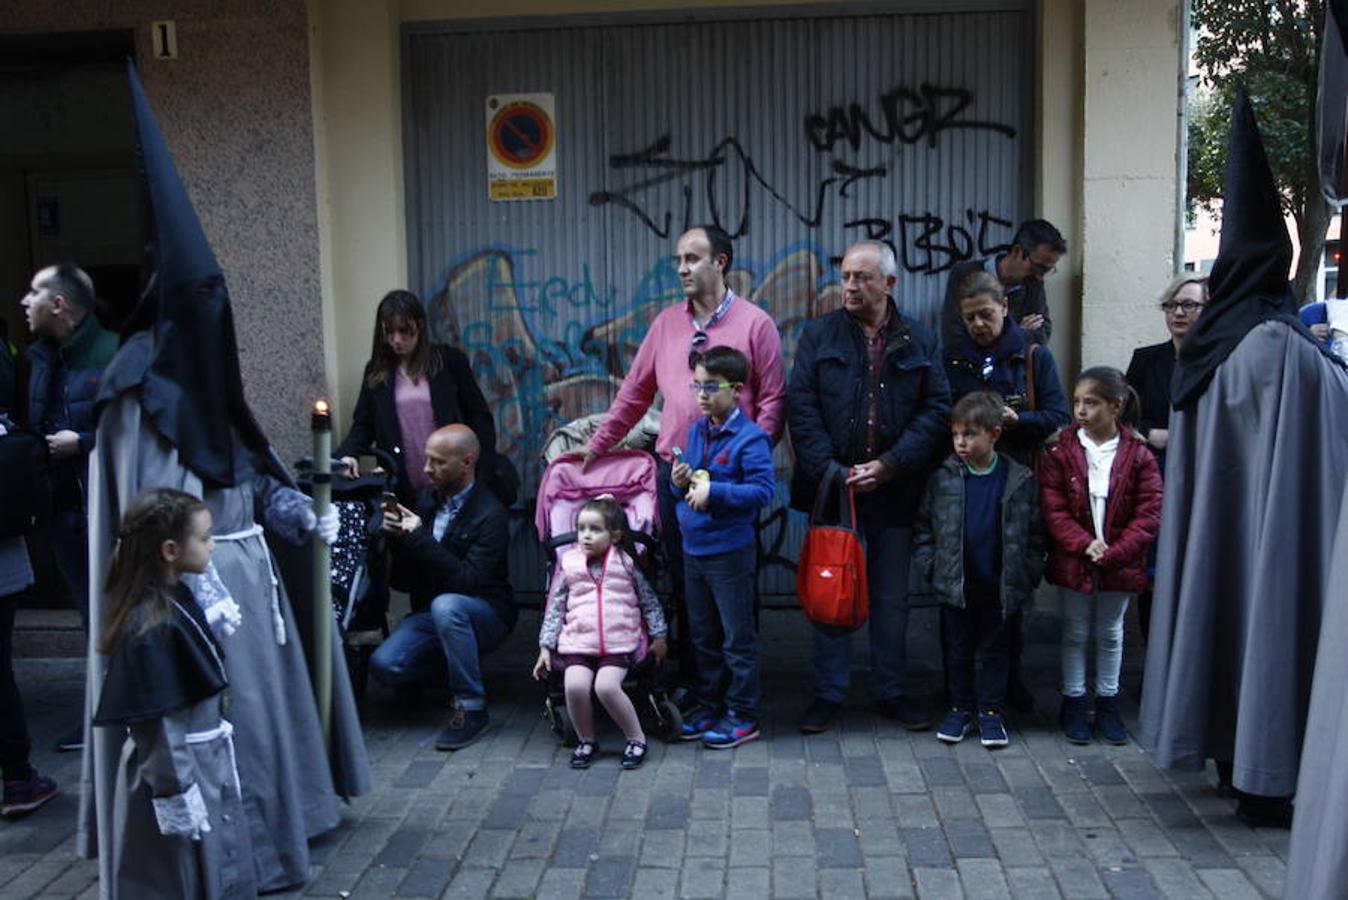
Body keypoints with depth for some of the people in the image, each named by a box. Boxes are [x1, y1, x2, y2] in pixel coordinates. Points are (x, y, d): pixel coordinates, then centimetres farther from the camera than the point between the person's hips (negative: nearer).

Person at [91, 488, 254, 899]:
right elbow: (154, 725, -23)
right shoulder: (150, 628, -26)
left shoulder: (177, 598, 2)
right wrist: (175, 796, -18)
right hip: (173, 770, -9)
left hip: (203, 762, 9)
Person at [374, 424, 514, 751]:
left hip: (485, 615, -6)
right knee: (384, 664, -18)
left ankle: (471, 709, -22)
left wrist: (419, 537, -24)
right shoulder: (429, 498, 4)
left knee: (446, 605, -38)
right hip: (431, 613, 6)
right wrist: (397, 536, -10)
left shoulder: (489, 514, -16)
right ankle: (451, 669, 13)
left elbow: (468, 581, -28)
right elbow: (404, 580, 10)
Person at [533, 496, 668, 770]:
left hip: (619, 643, -2)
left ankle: (636, 739, -2)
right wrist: (545, 647, 8)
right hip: (577, 642, 2)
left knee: (606, 686, -25)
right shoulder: (569, 564, 7)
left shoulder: (626, 563, 3)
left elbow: (650, 601, 11)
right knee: (575, 685, -22)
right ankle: (586, 741, 3)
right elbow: (555, 608, 11)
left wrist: (658, 636, 9)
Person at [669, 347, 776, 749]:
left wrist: (714, 491, -26)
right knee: (703, 635, 17)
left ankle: (743, 716, 15)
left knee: (737, 637, 4)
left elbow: (764, 489, -22)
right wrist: (679, 483, -5)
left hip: (730, 552, -7)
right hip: (693, 549, 8)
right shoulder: (695, 431, 9)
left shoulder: (750, 438, -14)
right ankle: (709, 705, 31)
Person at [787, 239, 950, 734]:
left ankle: (890, 690, 24)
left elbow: (936, 410, -1)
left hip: (893, 488, 1)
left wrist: (889, 465, -13)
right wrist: (831, 470, -14)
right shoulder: (819, 335, 3)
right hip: (831, 484, -1)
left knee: (891, 595, 10)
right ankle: (828, 693, 16)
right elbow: (800, 406, -4)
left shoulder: (920, 340, 5)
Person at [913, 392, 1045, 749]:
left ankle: (990, 711, 24)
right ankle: (960, 709, 27)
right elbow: (923, 526, 3)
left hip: (1000, 586, -1)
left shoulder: (1019, 480, -6)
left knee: (994, 650, 11)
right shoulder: (943, 477, -4)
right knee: (957, 649, 13)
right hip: (955, 585, 1)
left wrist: (1027, 575, -4)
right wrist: (931, 565, -3)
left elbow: (1034, 534, 0)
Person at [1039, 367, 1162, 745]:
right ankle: (1074, 702, 25)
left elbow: (1149, 514, -10)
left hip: (1119, 563, 0)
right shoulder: (1061, 451, -7)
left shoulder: (1138, 456, -7)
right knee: (1075, 632, 12)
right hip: (1073, 561, 0)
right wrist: (1084, 544, -22)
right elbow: (1053, 509, -10)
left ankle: (1107, 702, 30)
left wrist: (1113, 553, -19)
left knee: (1110, 633, 16)